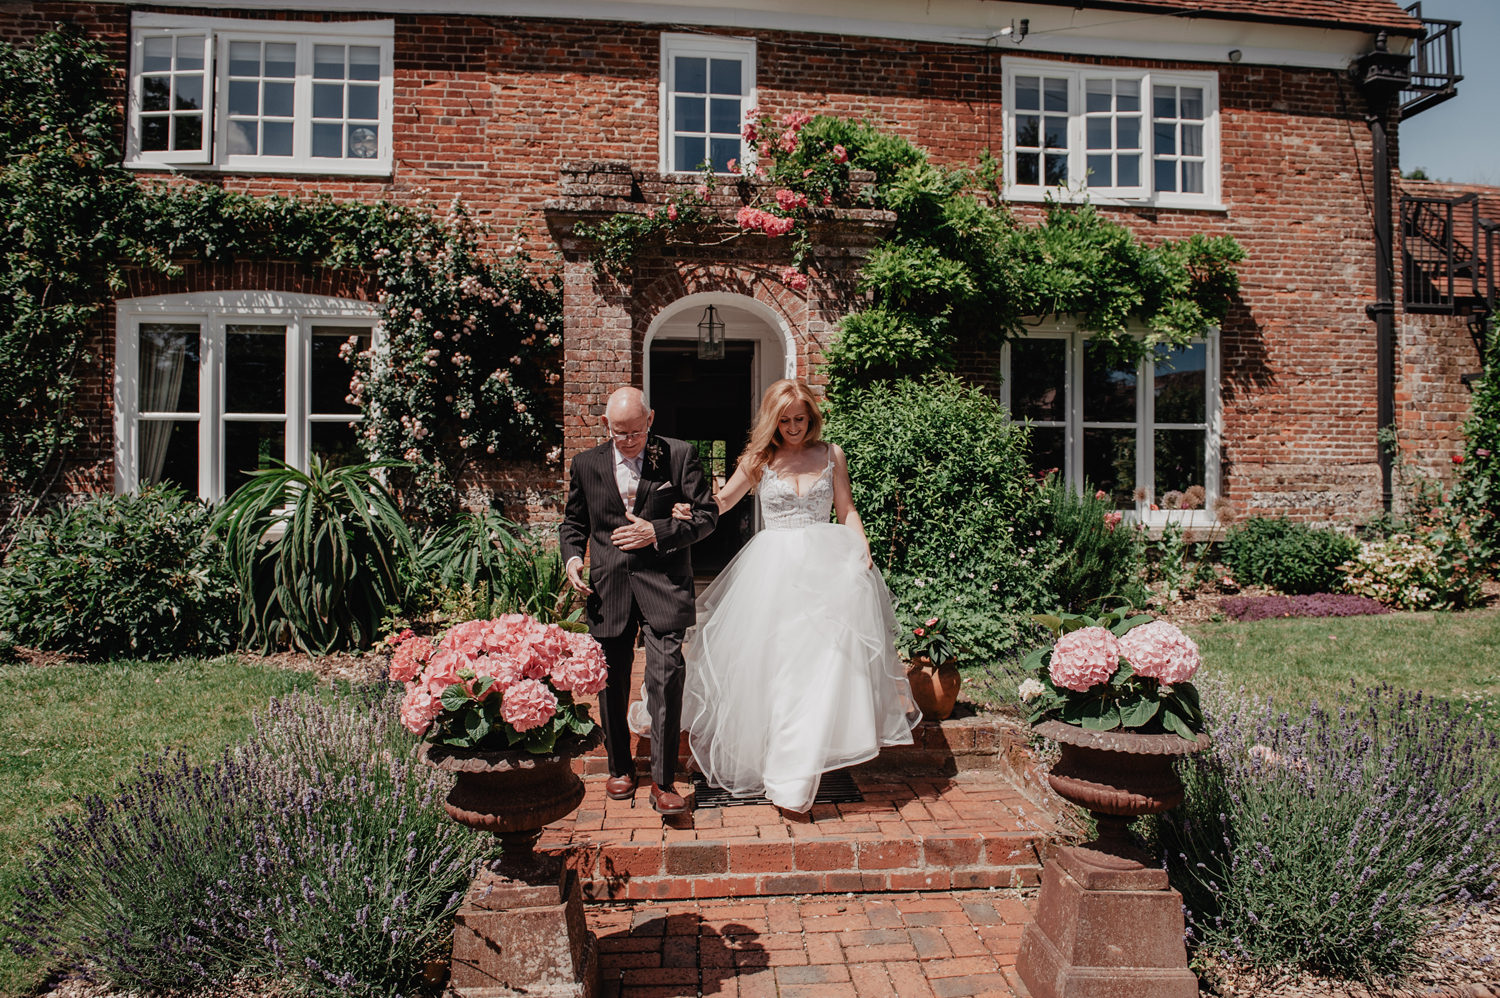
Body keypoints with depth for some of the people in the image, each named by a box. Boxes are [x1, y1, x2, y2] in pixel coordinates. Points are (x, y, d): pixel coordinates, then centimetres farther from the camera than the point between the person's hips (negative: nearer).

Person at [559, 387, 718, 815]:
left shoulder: (680, 455, 0)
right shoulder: (586, 464, 9)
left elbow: (707, 515, 0)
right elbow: (573, 521, 20)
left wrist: (657, 532, -13)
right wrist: (572, 557, 0)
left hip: (664, 583, -3)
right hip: (608, 586, 3)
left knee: (666, 678, -10)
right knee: (611, 683, 11)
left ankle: (663, 782, 2)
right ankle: (620, 767, 31)